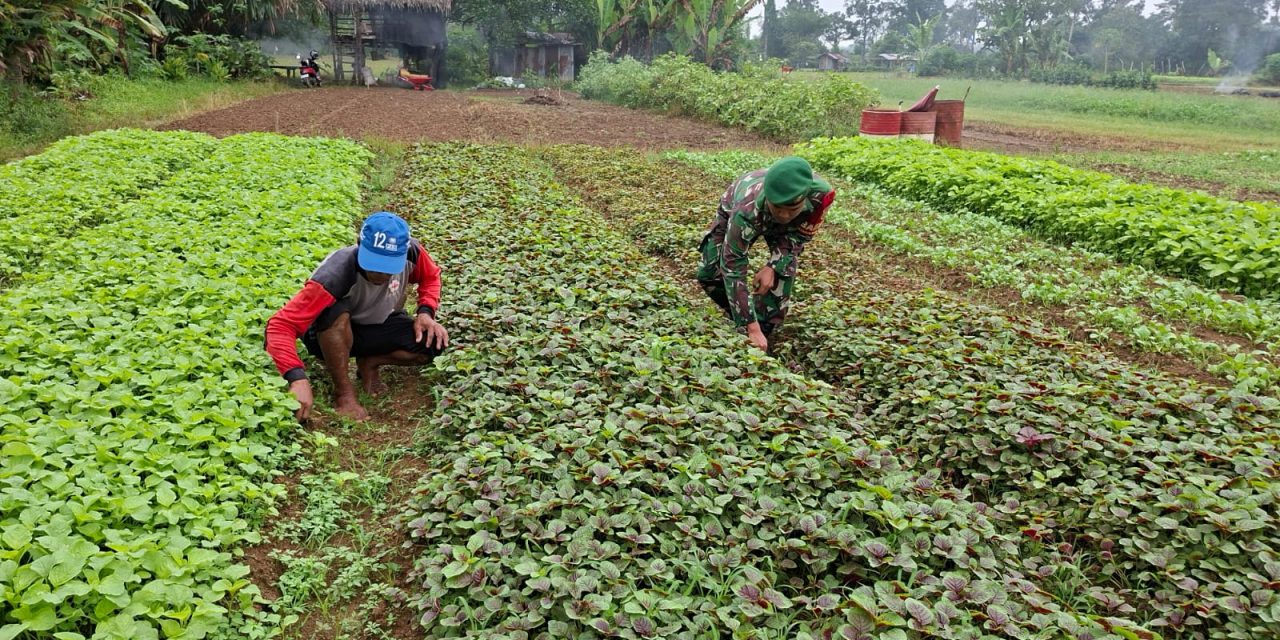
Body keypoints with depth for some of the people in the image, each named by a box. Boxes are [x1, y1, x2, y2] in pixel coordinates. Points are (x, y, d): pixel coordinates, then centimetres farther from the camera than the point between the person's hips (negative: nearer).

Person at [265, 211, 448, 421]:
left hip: (379, 327, 4)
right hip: (331, 335, -3)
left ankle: (369, 363, 2)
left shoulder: (410, 252, -24)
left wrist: (425, 312, -17)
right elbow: (280, 325, -40)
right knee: (336, 311, -39)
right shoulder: (335, 275, -37)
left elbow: (430, 277, 1)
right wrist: (297, 378, -53)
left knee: (435, 342, -24)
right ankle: (343, 391, -18)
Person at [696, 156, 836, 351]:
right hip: (734, 209, -1)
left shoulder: (821, 195, -42)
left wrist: (773, 267, -37)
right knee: (709, 273, -12)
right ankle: (741, 323, 14)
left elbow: (798, 236, -21)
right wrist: (751, 326, -46)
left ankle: (767, 330, -2)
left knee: (783, 272, -21)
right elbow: (733, 268, -43)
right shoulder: (746, 210, -49)